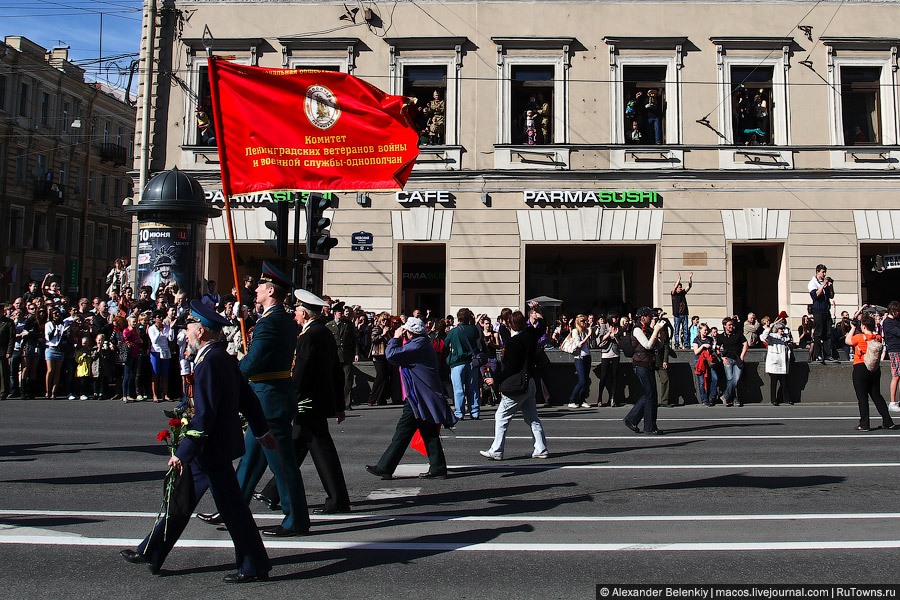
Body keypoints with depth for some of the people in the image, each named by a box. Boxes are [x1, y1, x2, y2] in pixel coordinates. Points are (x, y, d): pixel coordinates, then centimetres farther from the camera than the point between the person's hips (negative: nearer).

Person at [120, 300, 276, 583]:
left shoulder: (209, 362, -21)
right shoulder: (225, 358, 8)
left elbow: (204, 415, -25)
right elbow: (247, 397, 15)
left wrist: (183, 453, -22)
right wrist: (261, 431, 25)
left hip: (212, 449, -10)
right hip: (213, 449, 10)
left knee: (232, 508, -1)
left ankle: (255, 567, 9)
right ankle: (150, 553, 31)